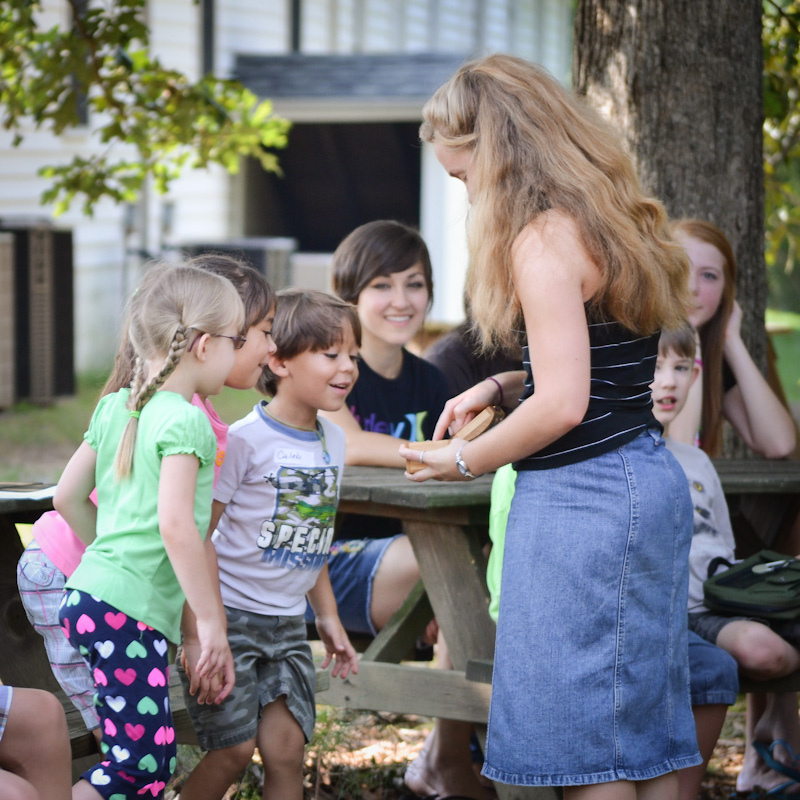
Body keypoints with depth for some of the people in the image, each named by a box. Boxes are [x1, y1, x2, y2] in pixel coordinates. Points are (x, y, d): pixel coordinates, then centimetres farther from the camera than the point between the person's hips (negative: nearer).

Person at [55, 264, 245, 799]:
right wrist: (212, 623, -16)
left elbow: (68, 498, 17)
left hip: (88, 594, 9)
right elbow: (176, 526, -20)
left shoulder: (115, 407, 13)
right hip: (131, 612, -9)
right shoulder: (185, 420, -12)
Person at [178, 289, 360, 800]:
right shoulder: (244, 441, -15)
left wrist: (328, 615, 20)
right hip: (229, 614, -6)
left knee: (286, 748, -1)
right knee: (234, 748, -6)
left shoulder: (333, 442, 7)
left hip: (287, 622, 6)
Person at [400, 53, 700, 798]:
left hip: (580, 498, -10)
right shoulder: (612, 220, 12)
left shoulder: (544, 241, -17)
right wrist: (501, 387, 14)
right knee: (644, 721, 13)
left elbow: (563, 404, -20)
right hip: (648, 479, 10)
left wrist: (467, 460, -6)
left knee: (584, 739, -3)